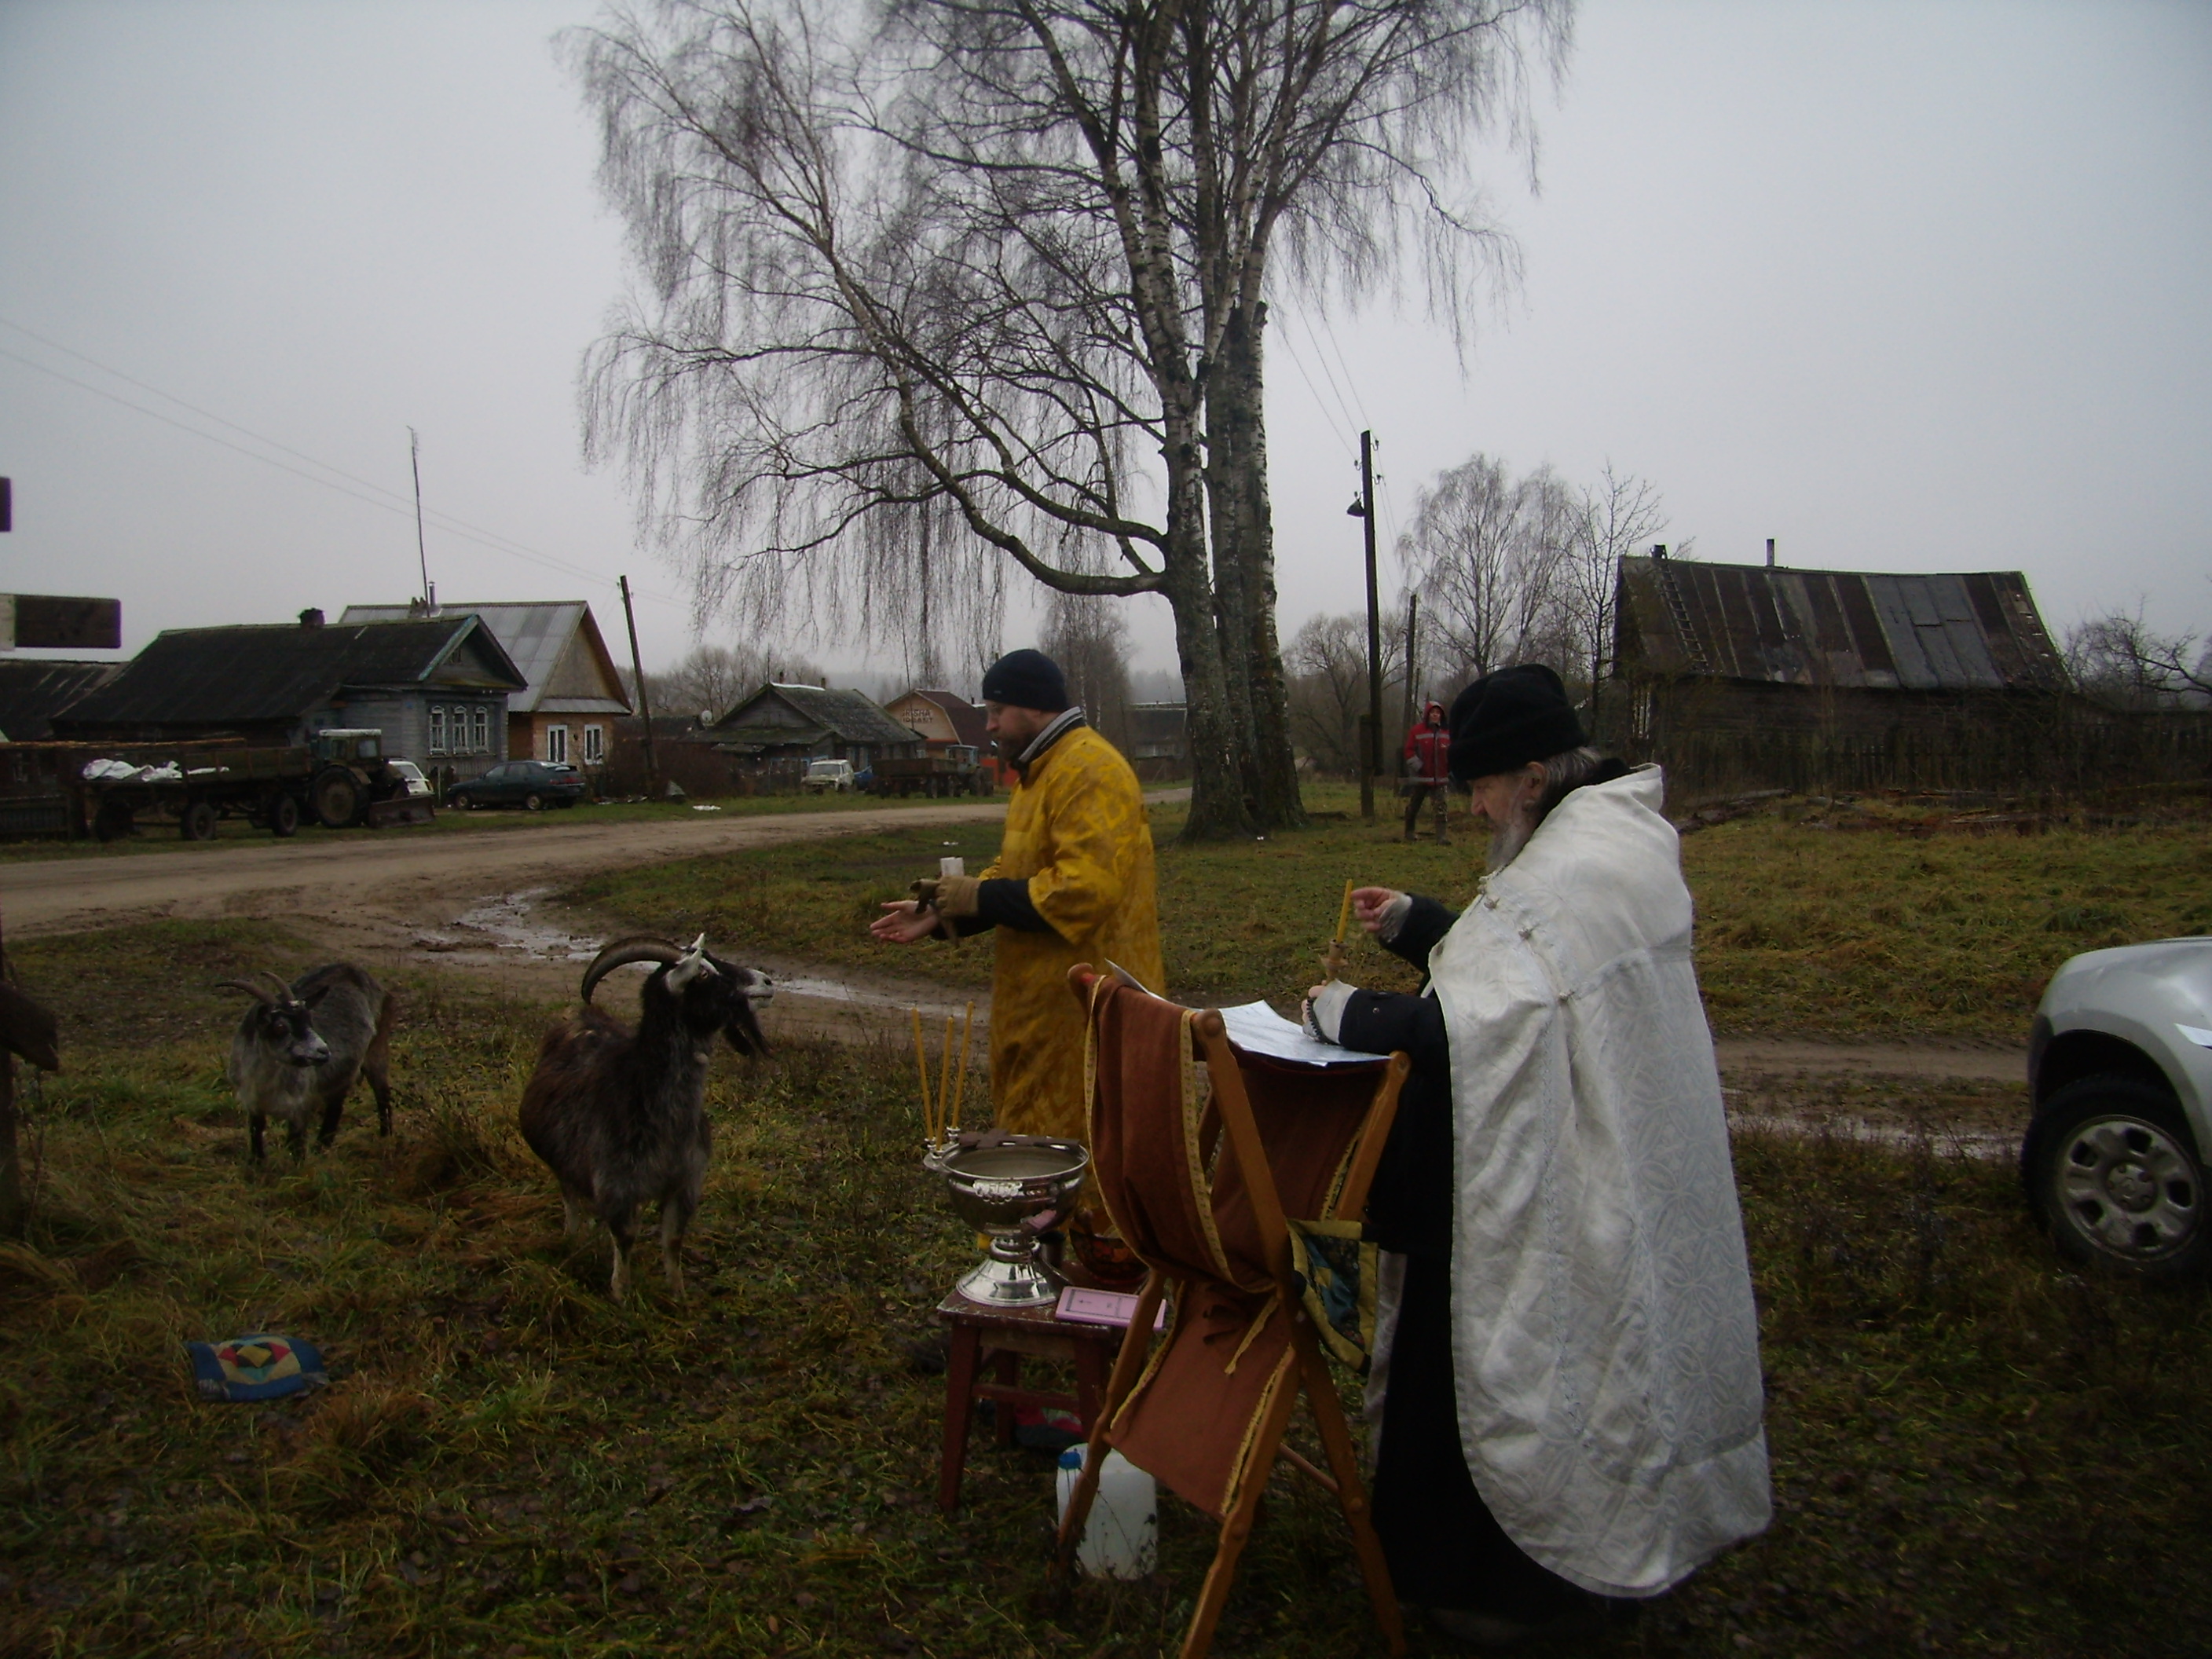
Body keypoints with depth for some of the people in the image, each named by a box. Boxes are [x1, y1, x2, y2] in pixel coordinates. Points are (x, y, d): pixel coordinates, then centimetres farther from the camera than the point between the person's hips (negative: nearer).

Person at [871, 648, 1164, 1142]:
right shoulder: (1042, 770, 18)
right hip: (1045, 1001, 11)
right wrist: (942, 914, 7)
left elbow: (1086, 888, -27)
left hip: (1084, 1005, -11)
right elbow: (1012, 870, 21)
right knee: (1033, 1132, 16)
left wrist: (981, 897, -19)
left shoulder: (1089, 771, -18)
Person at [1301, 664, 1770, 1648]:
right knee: (1591, 1349, 22)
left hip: (1565, 1190, -10)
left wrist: (1342, 1012, -17)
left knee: (1529, 1359, 6)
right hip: (1631, 1171, 10)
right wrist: (1415, 923, 8)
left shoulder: (1563, 878, -27)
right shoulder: (1624, 839, 6)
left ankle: (1523, 1581, 23)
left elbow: (1461, 1032, -31)